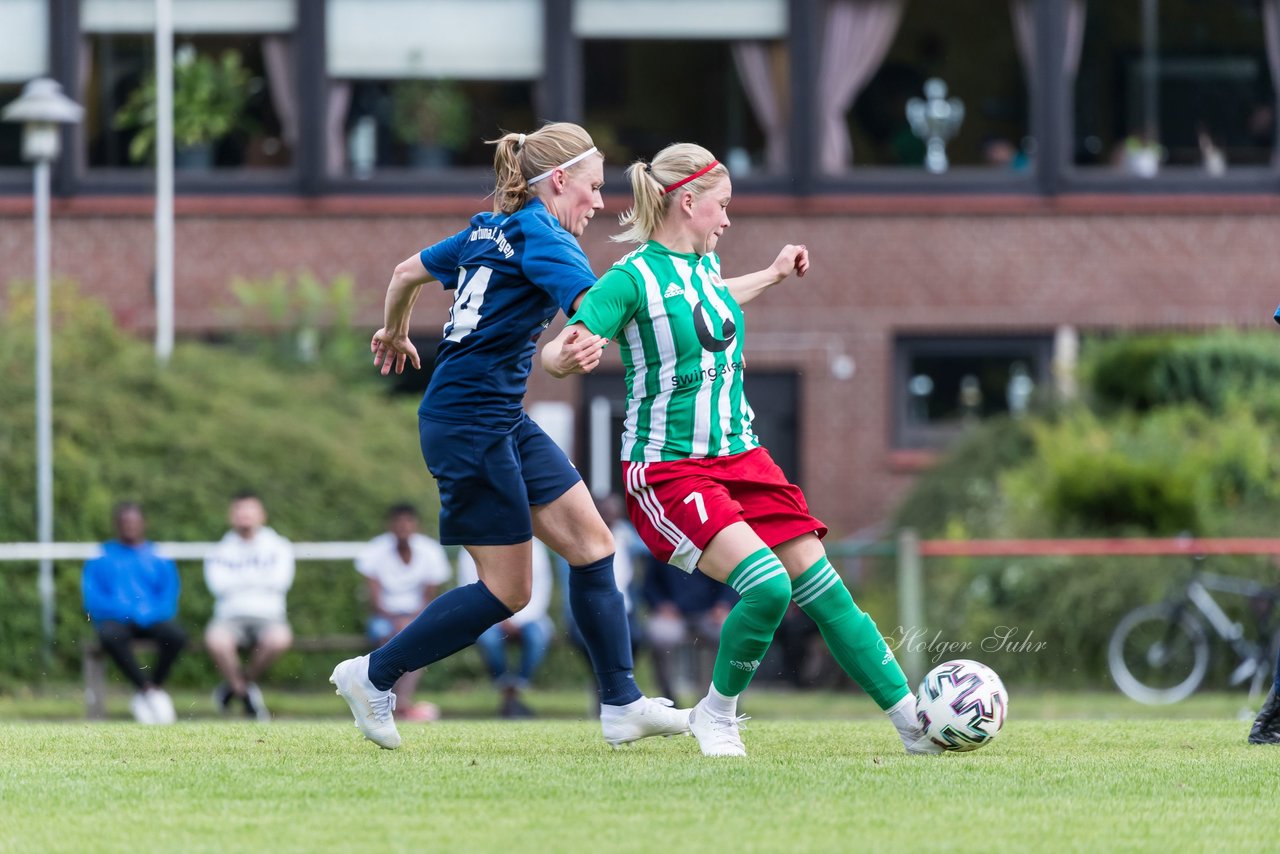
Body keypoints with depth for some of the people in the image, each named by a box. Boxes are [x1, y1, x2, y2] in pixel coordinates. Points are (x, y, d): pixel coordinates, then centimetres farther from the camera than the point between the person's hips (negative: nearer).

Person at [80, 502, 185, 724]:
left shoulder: (159, 559, 18)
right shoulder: (100, 559, 15)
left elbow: (169, 598, 7)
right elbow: (93, 600, 3)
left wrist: (149, 613, -13)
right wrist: (126, 612, -13)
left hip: (151, 621, 1)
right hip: (117, 621, -1)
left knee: (176, 635, -33)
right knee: (109, 636, -39)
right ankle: (148, 690, -30)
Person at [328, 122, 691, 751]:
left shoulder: (489, 232, 14)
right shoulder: (540, 236, -13)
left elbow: (407, 272, 27)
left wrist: (395, 333, 45)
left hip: (504, 422, 10)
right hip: (471, 423, -10)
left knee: (591, 542, 5)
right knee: (507, 589, -4)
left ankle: (622, 705, 6)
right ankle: (374, 675, 7)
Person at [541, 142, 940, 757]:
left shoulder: (704, 264, 11)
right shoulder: (633, 278, -13)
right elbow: (553, 354, -20)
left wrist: (773, 275, 48)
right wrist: (570, 355, -43)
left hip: (739, 457, 7)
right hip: (666, 470, -7)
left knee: (824, 590, 0)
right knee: (766, 585, -25)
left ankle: (913, 723, 5)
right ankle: (717, 716, -3)